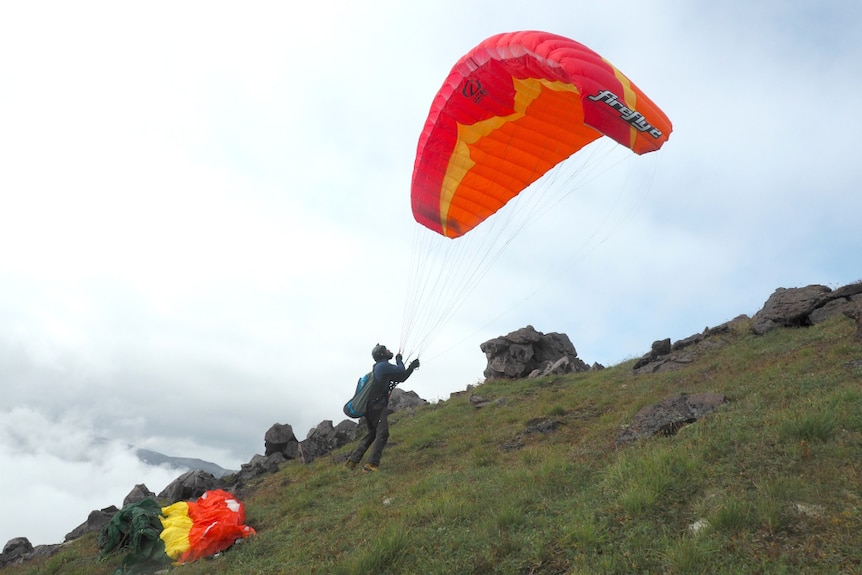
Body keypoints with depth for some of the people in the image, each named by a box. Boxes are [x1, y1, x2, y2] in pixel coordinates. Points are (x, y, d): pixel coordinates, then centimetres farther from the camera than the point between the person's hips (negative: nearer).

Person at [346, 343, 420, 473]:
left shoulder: (381, 368, 20)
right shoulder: (383, 366, -11)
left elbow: (401, 377, 23)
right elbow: (402, 371, -8)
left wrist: (411, 367, 17)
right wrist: (399, 359, 9)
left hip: (370, 407, 10)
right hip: (378, 407, -10)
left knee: (372, 434, 19)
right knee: (382, 434, -13)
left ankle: (353, 460, 18)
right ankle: (371, 464, -18)